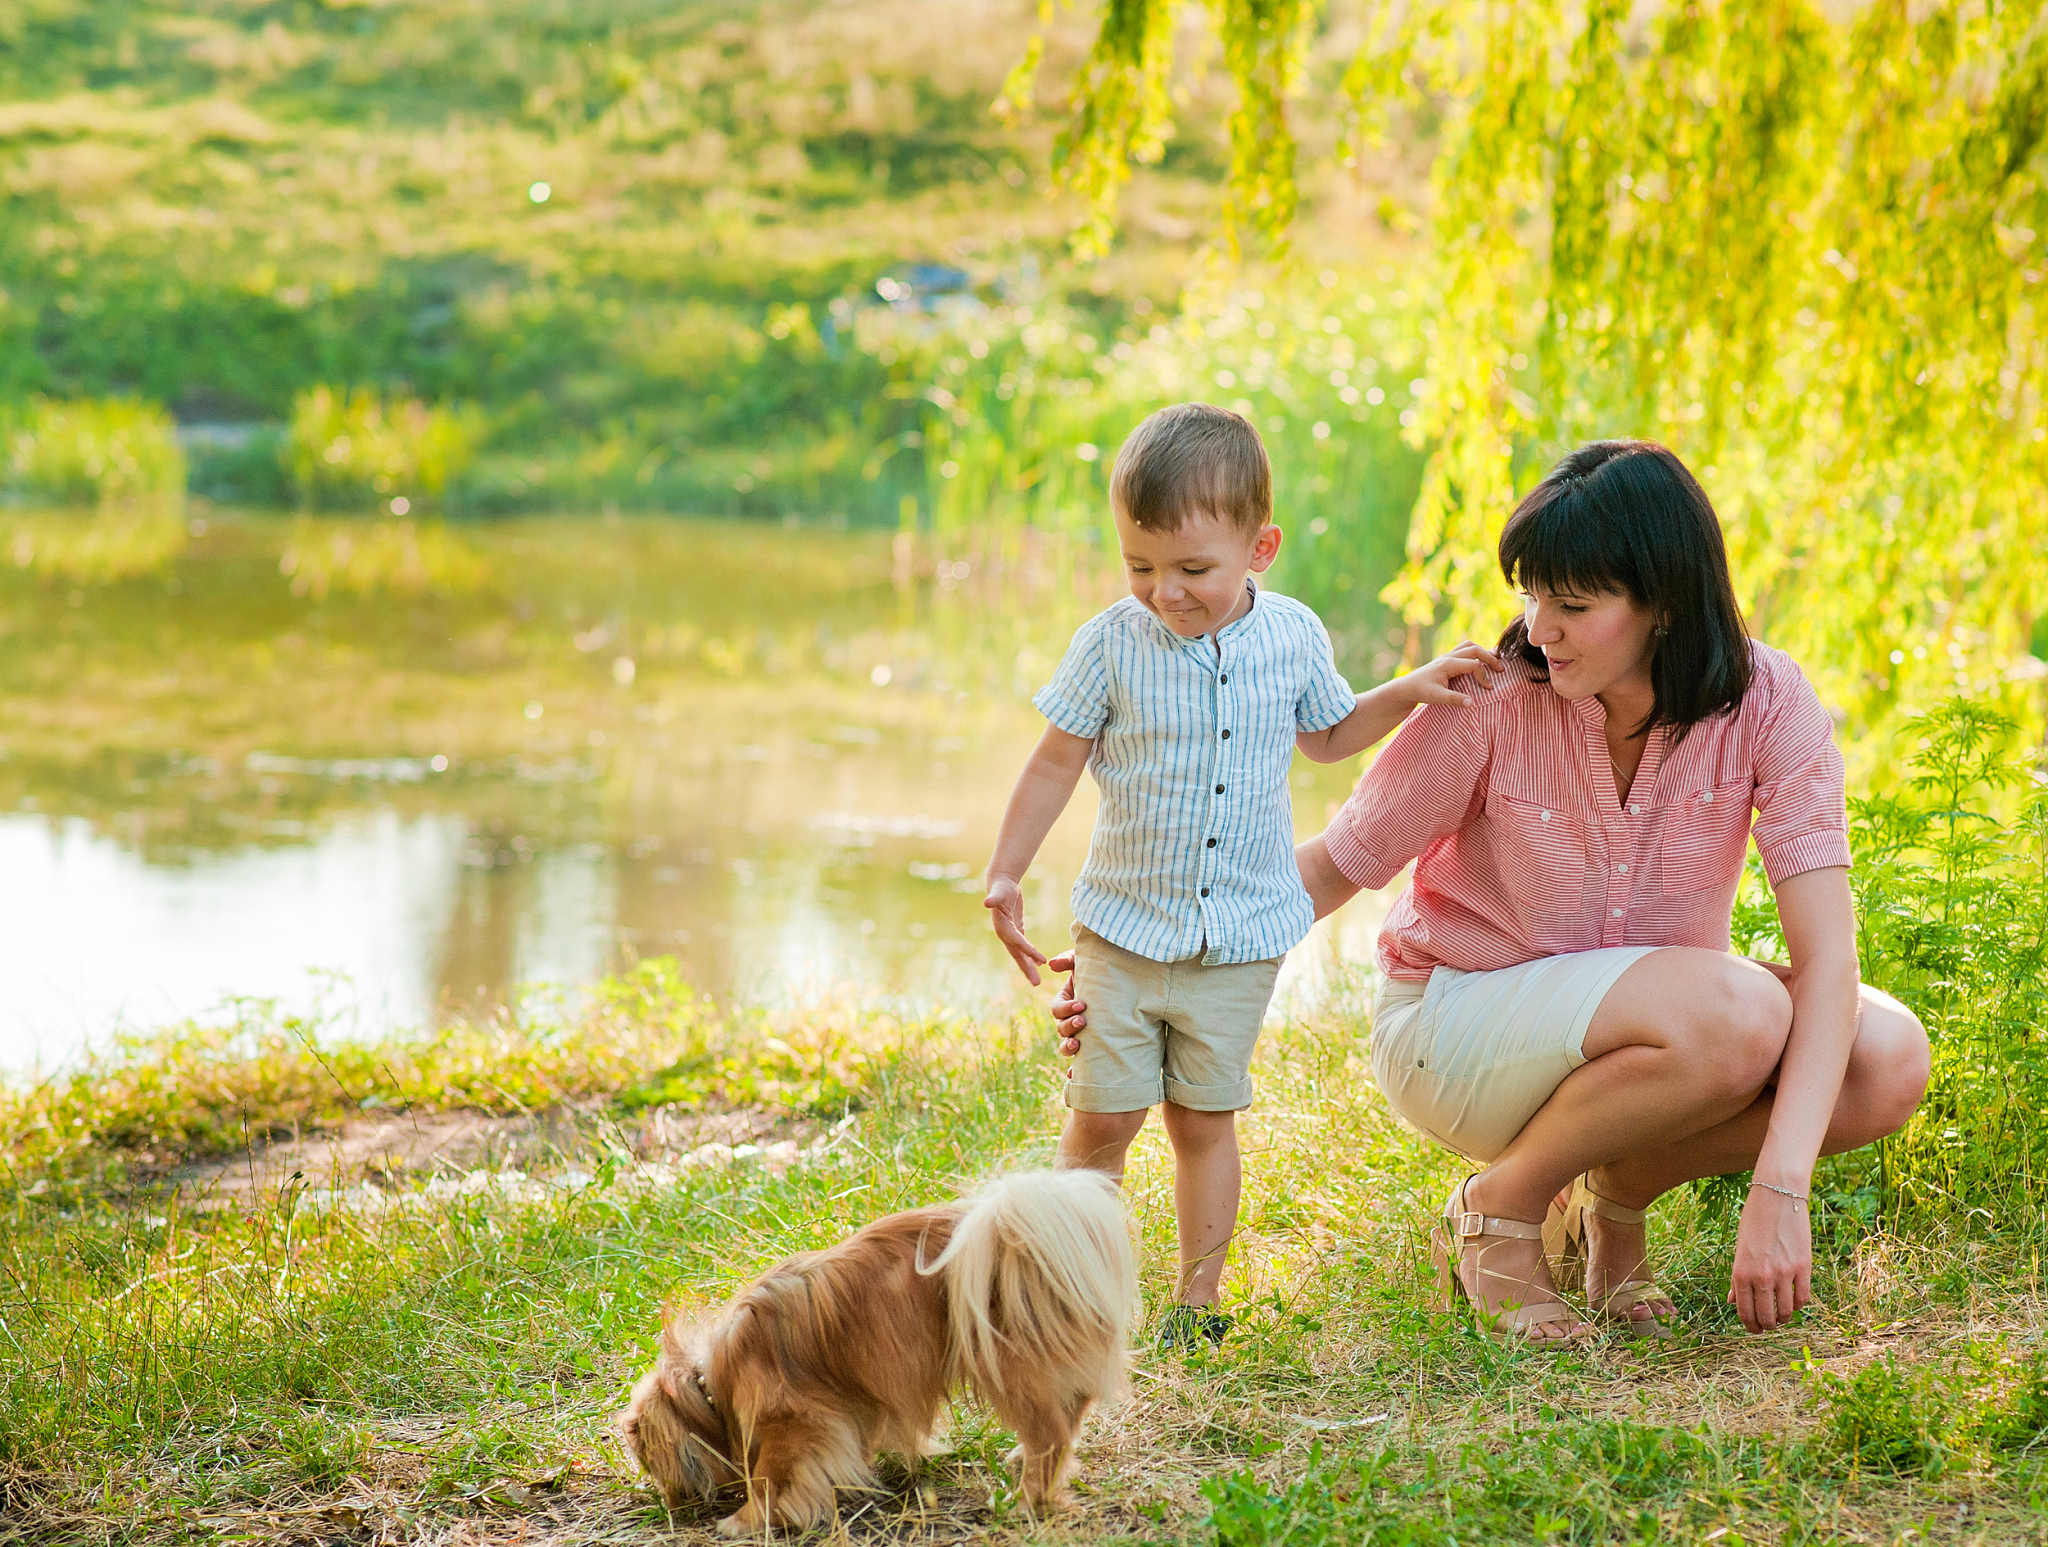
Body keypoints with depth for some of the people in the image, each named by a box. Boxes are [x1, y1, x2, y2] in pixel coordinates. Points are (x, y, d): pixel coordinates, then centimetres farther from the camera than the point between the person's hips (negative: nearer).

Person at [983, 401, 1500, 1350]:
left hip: (1239, 934, 1)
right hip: (1124, 925, -1)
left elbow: (1327, 736, 18)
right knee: (1102, 1117, -1)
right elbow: (1056, 763, 1)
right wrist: (1004, 875, -1)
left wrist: (1411, 691, 6)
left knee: (1205, 1120, 9)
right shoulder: (1112, 645, -9)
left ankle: (1199, 1295, 19)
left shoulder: (1292, 637, -2)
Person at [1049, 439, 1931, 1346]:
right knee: (1737, 1017, -32)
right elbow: (1339, 863, -8)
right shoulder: (1495, 698, -20)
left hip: (1652, 1024, 4)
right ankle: (1501, 1206, -8)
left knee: (1889, 1060, -23)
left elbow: (1826, 947, -24)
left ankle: (1614, 1196, 0)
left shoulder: (1764, 703, -16)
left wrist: (1779, 1190, -35)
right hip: (1451, 1025, -4)